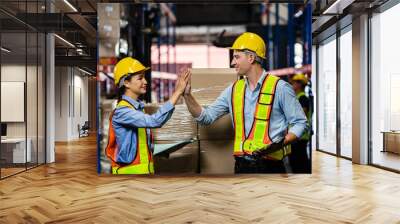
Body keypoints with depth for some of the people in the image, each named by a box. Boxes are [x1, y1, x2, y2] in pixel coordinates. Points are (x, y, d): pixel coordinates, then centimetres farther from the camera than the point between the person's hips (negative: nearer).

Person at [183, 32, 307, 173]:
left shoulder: (279, 87, -6)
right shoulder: (234, 90, 8)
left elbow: (300, 122, -4)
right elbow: (206, 117, 8)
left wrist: (280, 143, -19)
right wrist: (187, 95, -4)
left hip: (271, 165, -4)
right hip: (242, 165, 4)